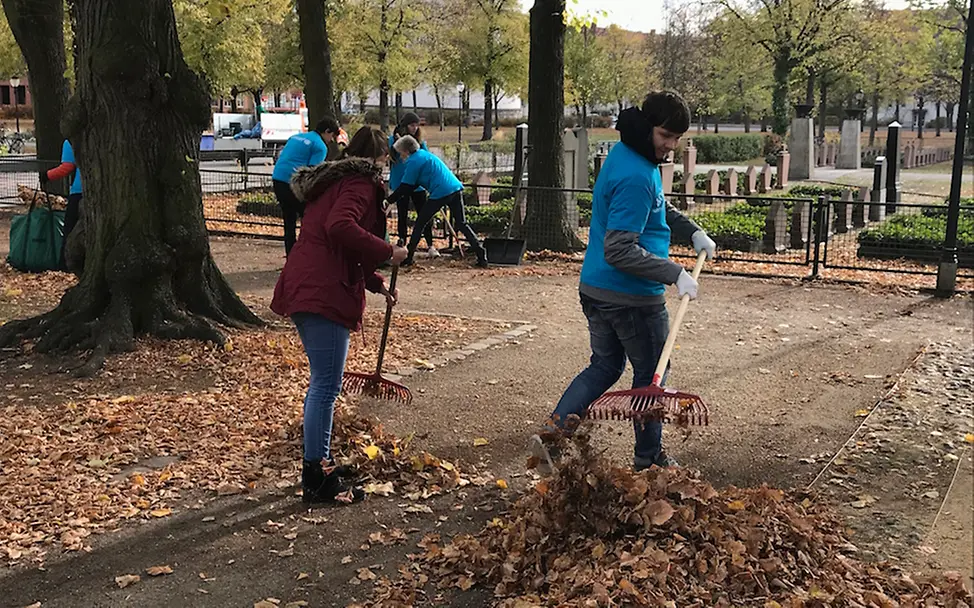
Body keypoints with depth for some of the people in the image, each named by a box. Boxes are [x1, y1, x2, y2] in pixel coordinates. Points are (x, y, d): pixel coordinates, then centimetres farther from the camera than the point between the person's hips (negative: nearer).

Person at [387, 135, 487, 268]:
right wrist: (398, 198, 22)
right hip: (456, 188, 8)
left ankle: (408, 257, 7)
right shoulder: (425, 155, 25)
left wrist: (390, 200, 7)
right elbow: (412, 185, 27)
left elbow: (405, 186, -2)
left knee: (420, 223, 5)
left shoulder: (414, 161, -2)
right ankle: (481, 254, 2)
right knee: (462, 224, 12)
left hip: (440, 193, -8)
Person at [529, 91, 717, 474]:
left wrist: (692, 232, 14)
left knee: (604, 367, 19)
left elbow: (658, 208, 26)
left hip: (596, 289, 9)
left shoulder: (628, 156, 9)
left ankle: (552, 434, 7)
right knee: (650, 374, 9)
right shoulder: (635, 177, -24)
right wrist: (675, 274, -27)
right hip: (632, 298, -9)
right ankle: (649, 460, 24)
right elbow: (619, 250, -28)